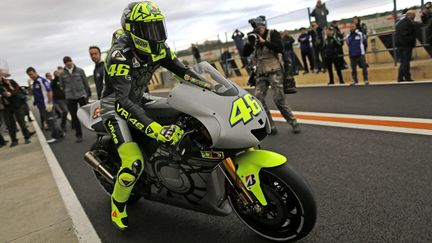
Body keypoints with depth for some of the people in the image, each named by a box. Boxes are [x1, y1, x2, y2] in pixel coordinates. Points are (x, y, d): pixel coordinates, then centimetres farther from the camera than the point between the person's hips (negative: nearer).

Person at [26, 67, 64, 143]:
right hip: (41, 106, 9)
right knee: (50, 121, 13)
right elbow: (32, 93, 19)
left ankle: (55, 136, 5)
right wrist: (30, 86, 3)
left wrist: (49, 103, -21)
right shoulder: (34, 83, 15)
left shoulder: (42, 80, -12)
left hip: (46, 105, -9)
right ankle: (59, 133, 22)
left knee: (50, 121, -3)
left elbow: (49, 91, -17)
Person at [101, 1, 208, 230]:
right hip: (115, 107, -7)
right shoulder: (120, 54, -30)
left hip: (138, 101, 8)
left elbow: (183, 71, 0)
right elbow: (121, 101, -40)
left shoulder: (158, 48, -7)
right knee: (134, 163, -24)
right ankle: (118, 203, 5)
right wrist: (154, 129, -52)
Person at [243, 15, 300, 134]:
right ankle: (271, 127, 3)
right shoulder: (254, 37, 8)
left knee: (279, 99, -10)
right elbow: (245, 53, 4)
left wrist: (264, 42, -24)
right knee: (258, 99, -5)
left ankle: (293, 123, 6)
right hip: (261, 74, 5)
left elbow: (280, 48, -20)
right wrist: (249, 42, -13)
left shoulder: (273, 34, -4)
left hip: (274, 72, -5)